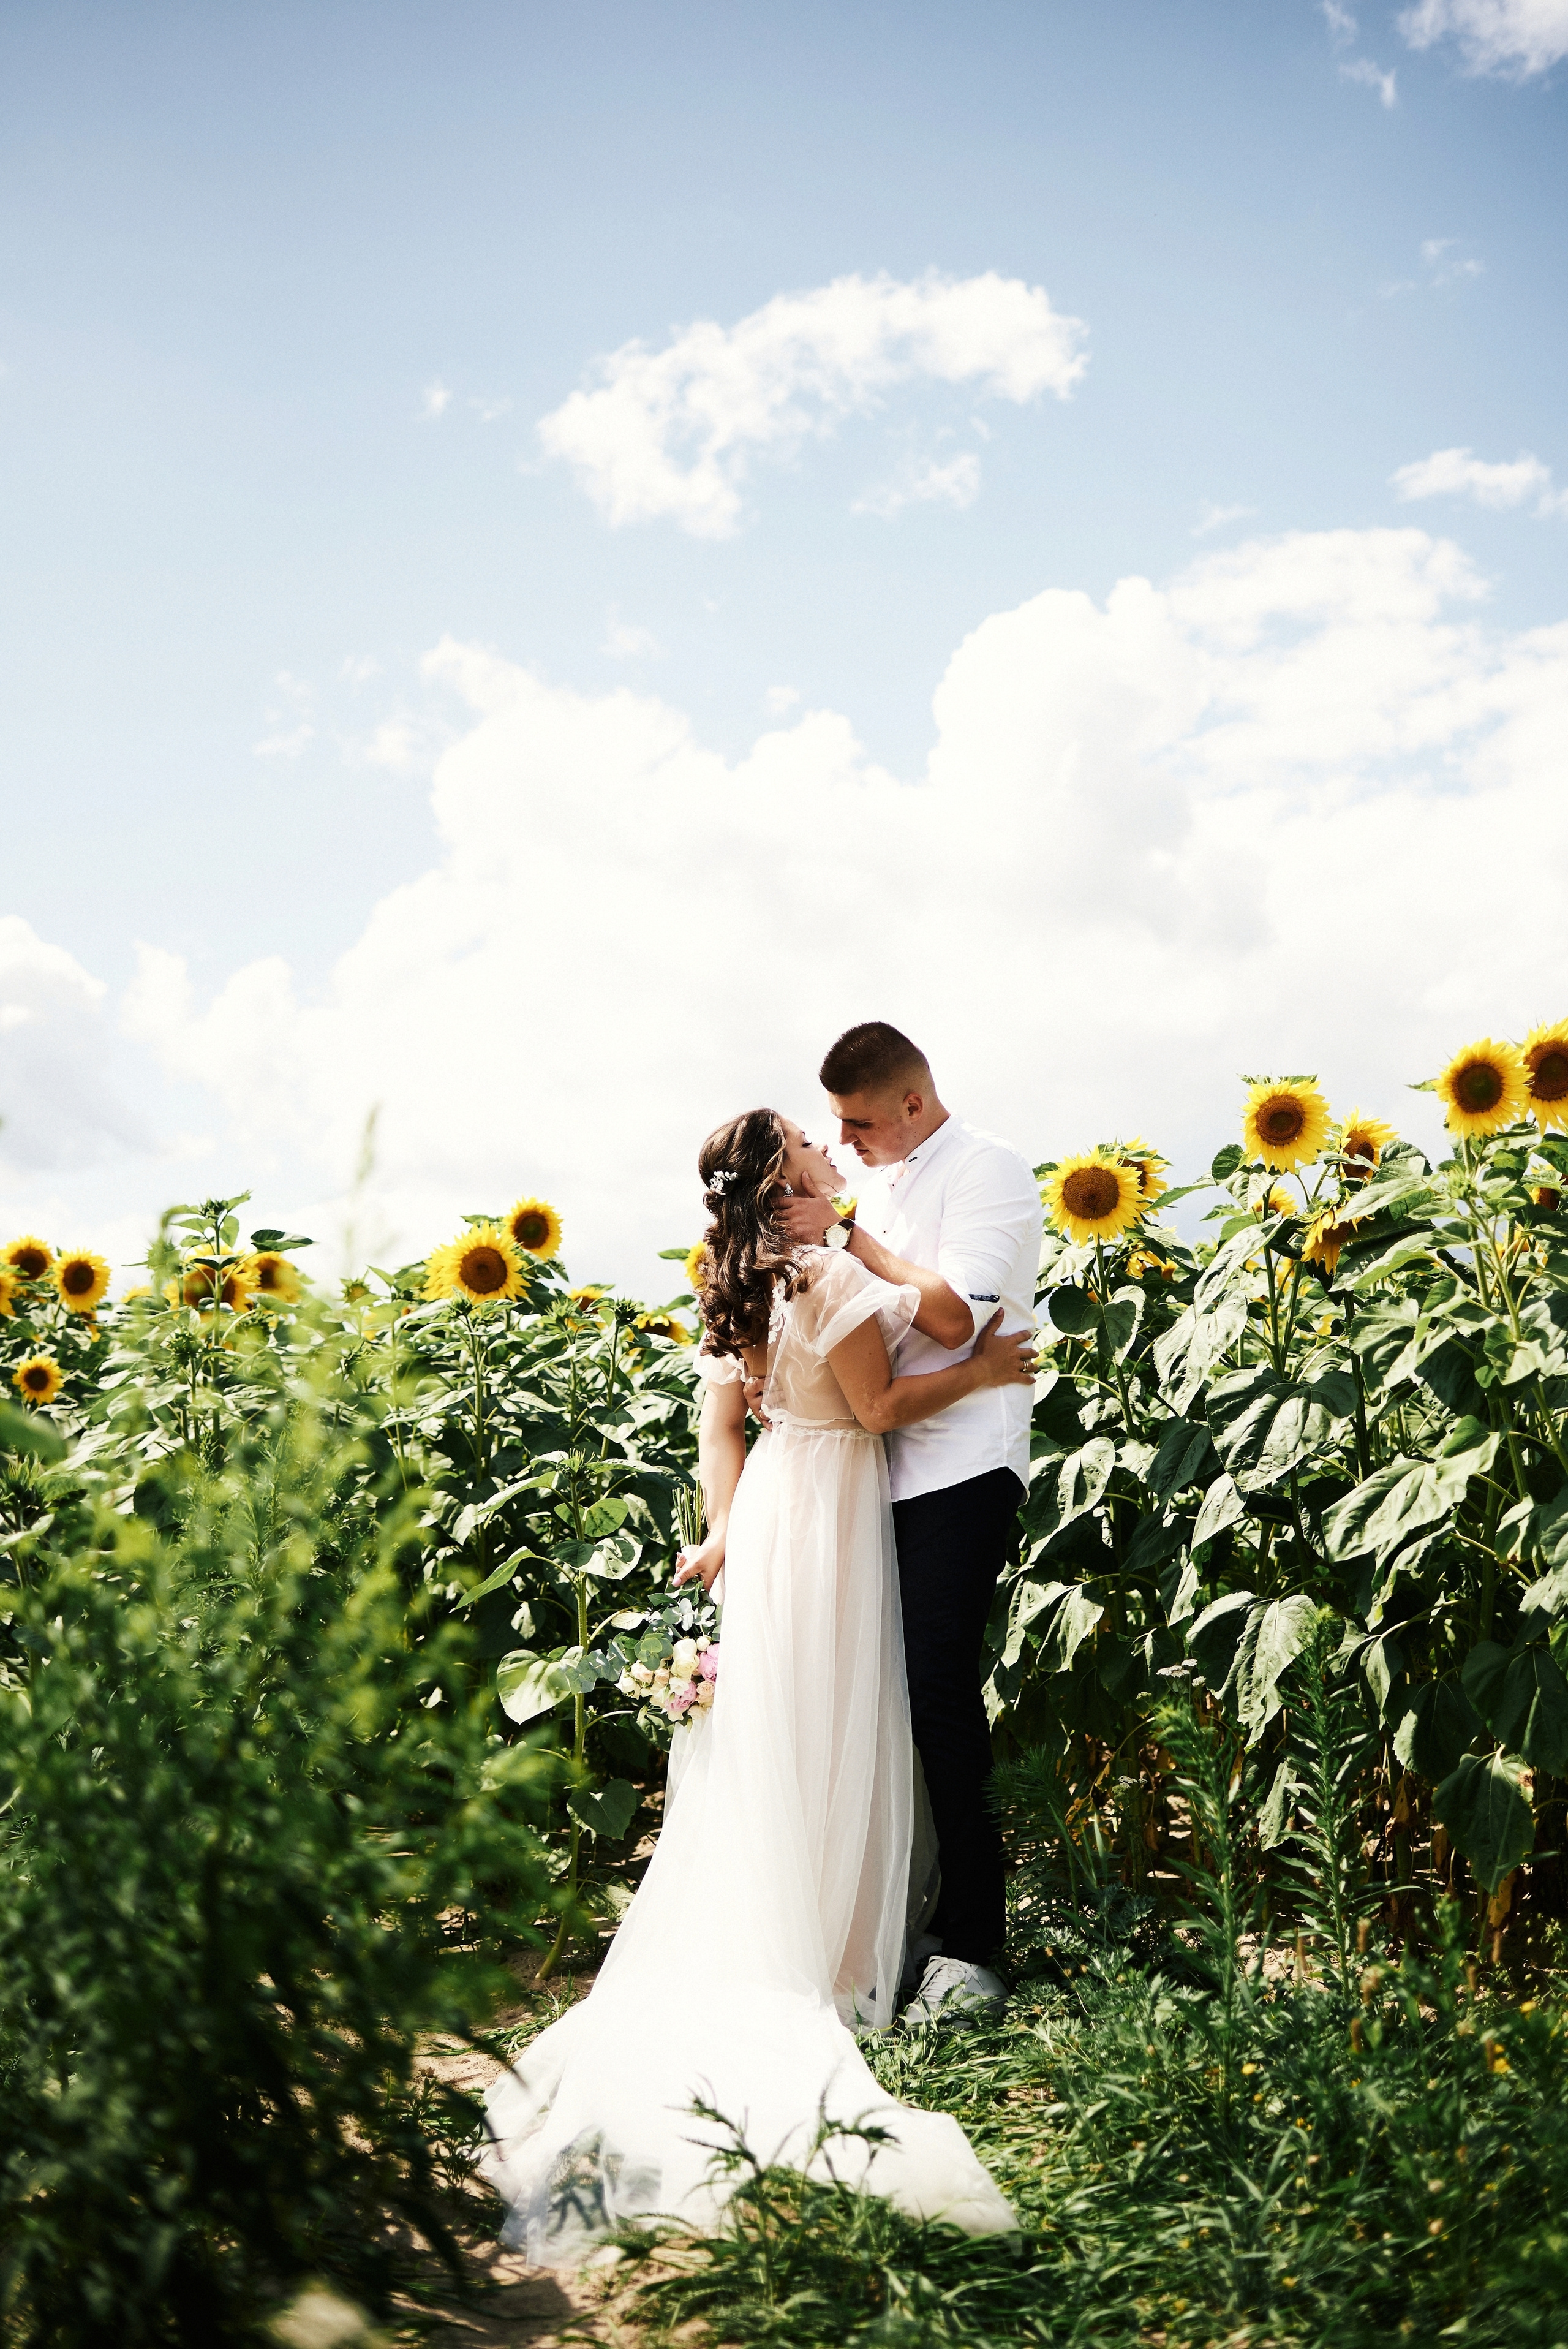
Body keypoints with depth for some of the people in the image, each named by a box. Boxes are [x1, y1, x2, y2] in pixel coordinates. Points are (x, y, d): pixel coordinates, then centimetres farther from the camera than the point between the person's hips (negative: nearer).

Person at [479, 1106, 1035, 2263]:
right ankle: (807, 1965, 8)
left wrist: (725, 1527, 11)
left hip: (772, 1499, 8)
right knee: (826, 1733, 1)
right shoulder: (831, 1272, -18)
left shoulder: (748, 1282, 9)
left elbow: (721, 1422, 10)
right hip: (832, 1504, -8)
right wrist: (980, 1370, -8)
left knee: (765, 1732, 13)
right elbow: (879, 1407, -15)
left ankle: (738, 1955, 21)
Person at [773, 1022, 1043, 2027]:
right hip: (884, 1466, 7)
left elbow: (952, 1315, -17)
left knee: (940, 1686, -9)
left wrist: (848, 1234, -12)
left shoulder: (987, 1169, -6)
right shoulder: (880, 1183, 17)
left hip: (962, 1464, -7)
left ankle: (971, 1947, 0)